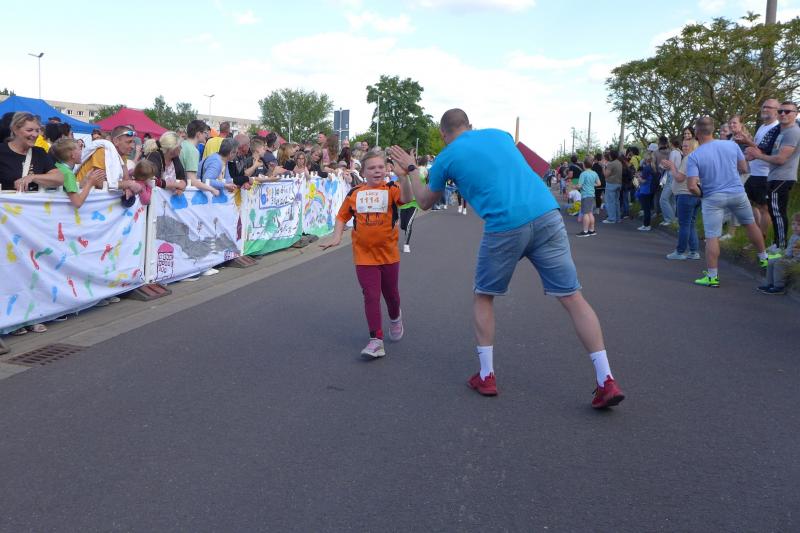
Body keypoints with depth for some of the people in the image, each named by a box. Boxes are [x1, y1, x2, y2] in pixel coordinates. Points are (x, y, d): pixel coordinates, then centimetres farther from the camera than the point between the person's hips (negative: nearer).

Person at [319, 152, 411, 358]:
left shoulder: (391, 189, -6)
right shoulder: (355, 193, -1)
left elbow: (406, 199, -27)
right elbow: (342, 216, 10)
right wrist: (336, 237, -3)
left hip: (388, 253, 0)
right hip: (364, 255, 0)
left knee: (390, 293, 17)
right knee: (371, 295, -5)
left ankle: (395, 318, 48)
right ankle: (376, 340, -2)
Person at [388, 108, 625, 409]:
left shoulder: (445, 158, 11)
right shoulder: (500, 135, 21)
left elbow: (424, 202, 27)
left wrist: (410, 171, 43)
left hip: (505, 227, -3)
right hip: (547, 215, 3)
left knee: (483, 296, 20)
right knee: (572, 297, 6)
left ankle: (486, 376, 22)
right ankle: (606, 382, 3)